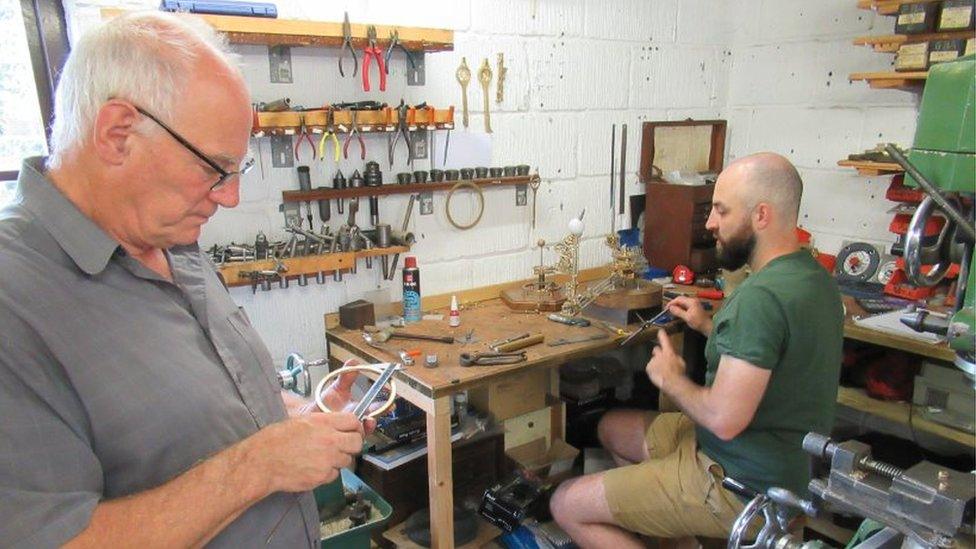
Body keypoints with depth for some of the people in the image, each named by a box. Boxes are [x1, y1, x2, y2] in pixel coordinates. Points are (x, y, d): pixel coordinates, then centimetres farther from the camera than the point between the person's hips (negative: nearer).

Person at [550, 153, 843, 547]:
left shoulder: (760, 297, -29)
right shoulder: (812, 275, 4)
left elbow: (724, 419, -30)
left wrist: (670, 379, -12)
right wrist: (710, 327, 12)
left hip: (742, 485, -10)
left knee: (566, 505, -6)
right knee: (612, 428, 23)